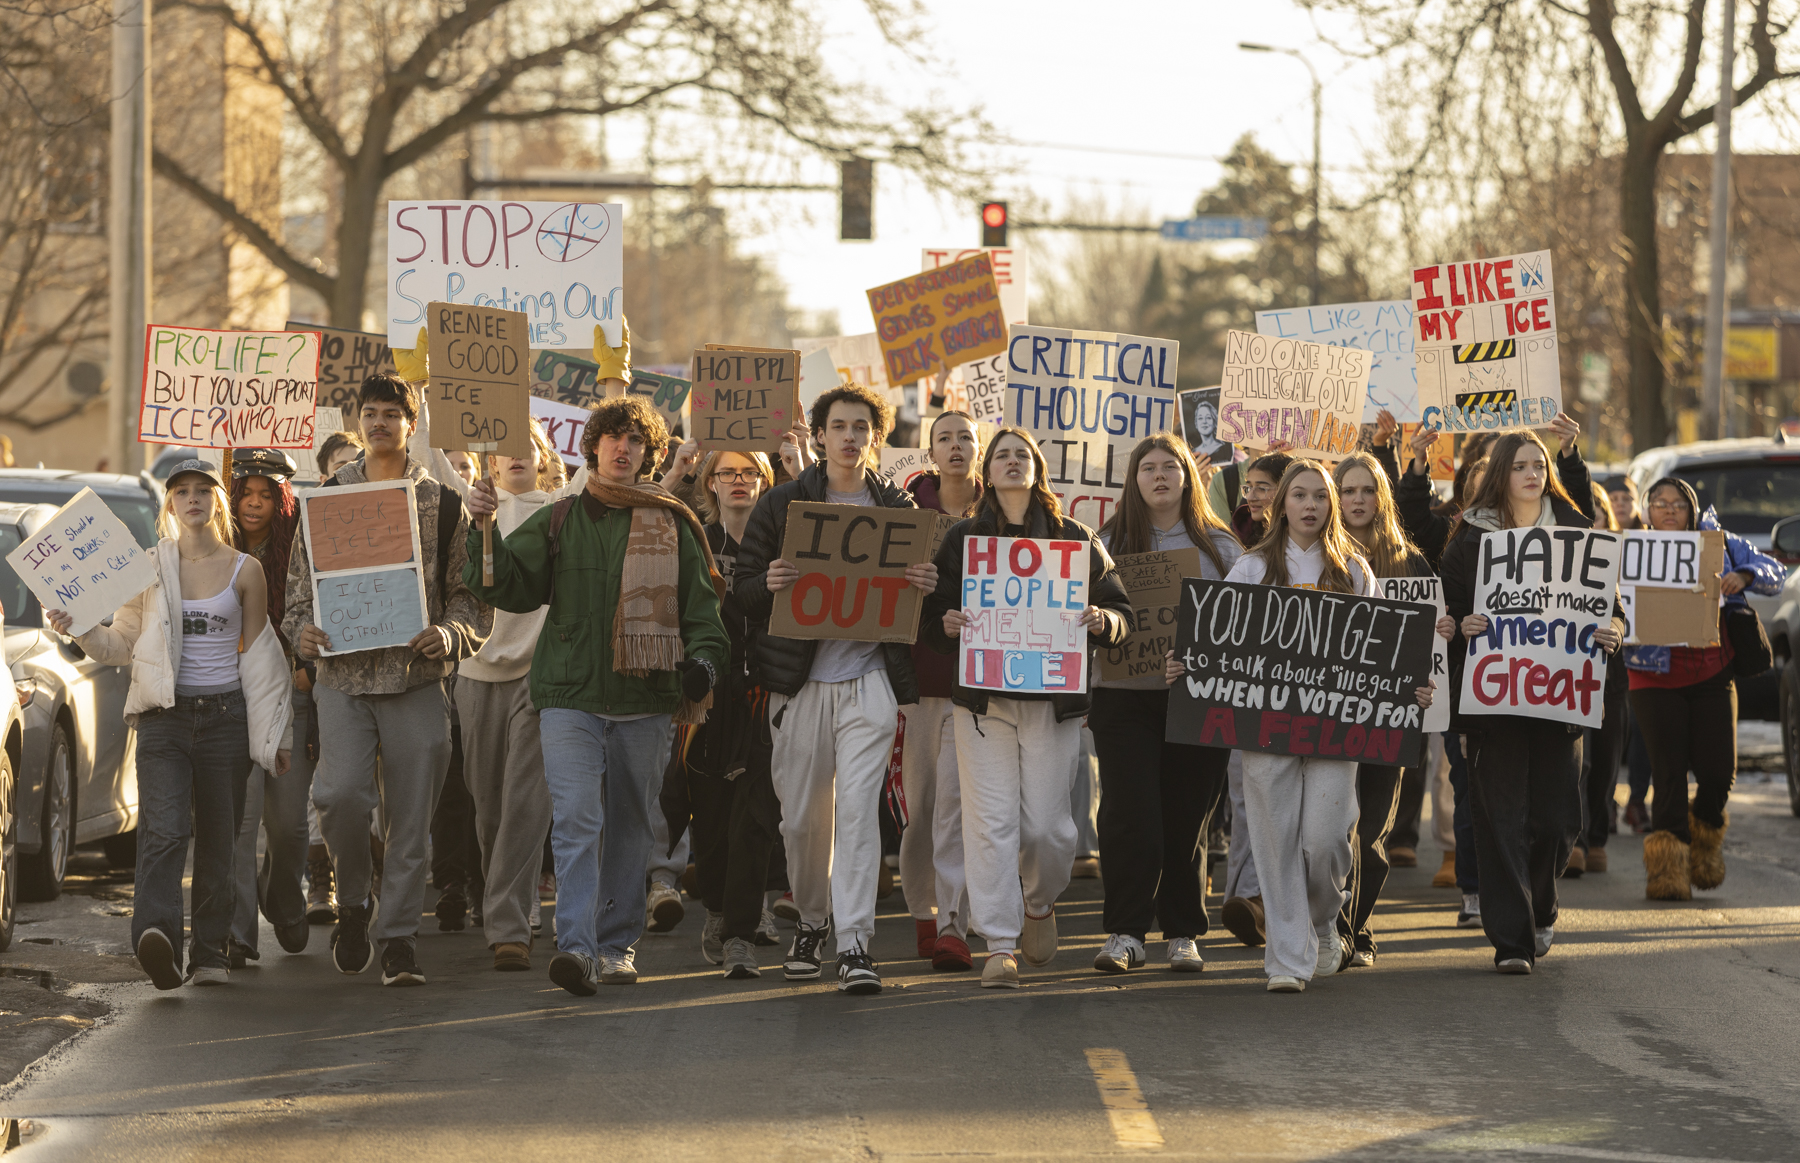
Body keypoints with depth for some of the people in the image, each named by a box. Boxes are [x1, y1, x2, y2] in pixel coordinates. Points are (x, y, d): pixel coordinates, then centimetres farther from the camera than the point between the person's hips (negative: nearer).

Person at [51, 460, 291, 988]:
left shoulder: (245, 570, 8)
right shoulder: (149, 567, 8)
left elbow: (258, 655, 12)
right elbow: (122, 644, 13)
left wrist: (273, 735, 10)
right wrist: (80, 630, -7)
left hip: (225, 713, 1)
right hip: (164, 716, -1)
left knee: (219, 836, 4)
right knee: (164, 828, -18)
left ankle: (211, 950, 13)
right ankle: (157, 937, -34)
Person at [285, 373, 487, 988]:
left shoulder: (442, 504, 8)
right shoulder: (326, 497, 11)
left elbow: (467, 591, 9)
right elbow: (300, 581, 14)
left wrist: (449, 634, -11)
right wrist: (301, 629, -6)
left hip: (416, 678, 0)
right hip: (342, 673, 0)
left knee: (410, 816, 0)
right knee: (341, 793, -17)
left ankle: (398, 939, 9)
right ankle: (353, 900, 9)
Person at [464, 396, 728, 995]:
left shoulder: (673, 525, 9)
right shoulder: (557, 522, 9)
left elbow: (701, 604, 10)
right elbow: (505, 586, 3)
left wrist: (703, 658, -8)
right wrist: (483, 530, -13)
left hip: (646, 699, 1)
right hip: (571, 694, -1)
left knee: (630, 824, 9)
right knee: (576, 819, -14)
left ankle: (617, 944, 19)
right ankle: (576, 946, -21)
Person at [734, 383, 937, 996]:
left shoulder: (899, 508, 8)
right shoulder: (782, 503, 5)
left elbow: (920, 585, 14)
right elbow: (744, 587, 5)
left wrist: (925, 585, -9)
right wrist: (769, 583, -18)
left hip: (869, 676, -1)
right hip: (799, 679, 1)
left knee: (857, 806, -10)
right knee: (802, 815, 5)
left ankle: (855, 942, -11)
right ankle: (810, 922, 27)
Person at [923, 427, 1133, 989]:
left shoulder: (1074, 538, 8)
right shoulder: (961, 538, 10)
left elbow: (1119, 605, 9)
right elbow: (932, 612, 10)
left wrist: (1102, 620, -13)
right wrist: (946, 625, -12)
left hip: (1053, 699, 0)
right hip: (983, 698, 0)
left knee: (1046, 824, -1)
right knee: (991, 820, -7)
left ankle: (1040, 903, 30)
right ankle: (1000, 943, -2)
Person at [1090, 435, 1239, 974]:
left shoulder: (1219, 545, 10)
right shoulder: (1109, 542, 8)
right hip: (1125, 693, -1)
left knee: (1187, 819, 4)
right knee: (1129, 814, -8)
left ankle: (1183, 932, 13)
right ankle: (1125, 933, -3)